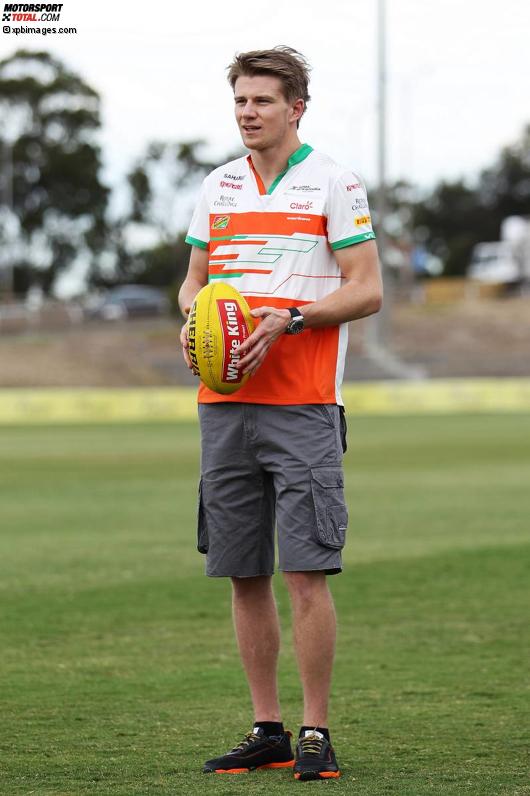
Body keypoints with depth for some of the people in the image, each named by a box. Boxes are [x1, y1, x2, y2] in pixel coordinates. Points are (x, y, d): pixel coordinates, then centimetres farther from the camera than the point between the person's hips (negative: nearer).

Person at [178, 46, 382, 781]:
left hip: (303, 407, -5)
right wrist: (193, 319, -1)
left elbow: (366, 290, -4)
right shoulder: (217, 188, 15)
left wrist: (288, 320, -17)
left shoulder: (334, 184, -1)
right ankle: (267, 731, 15)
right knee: (243, 575, 7)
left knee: (306, 571, -9)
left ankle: (317, 735, -4)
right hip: (225, 406, 5)